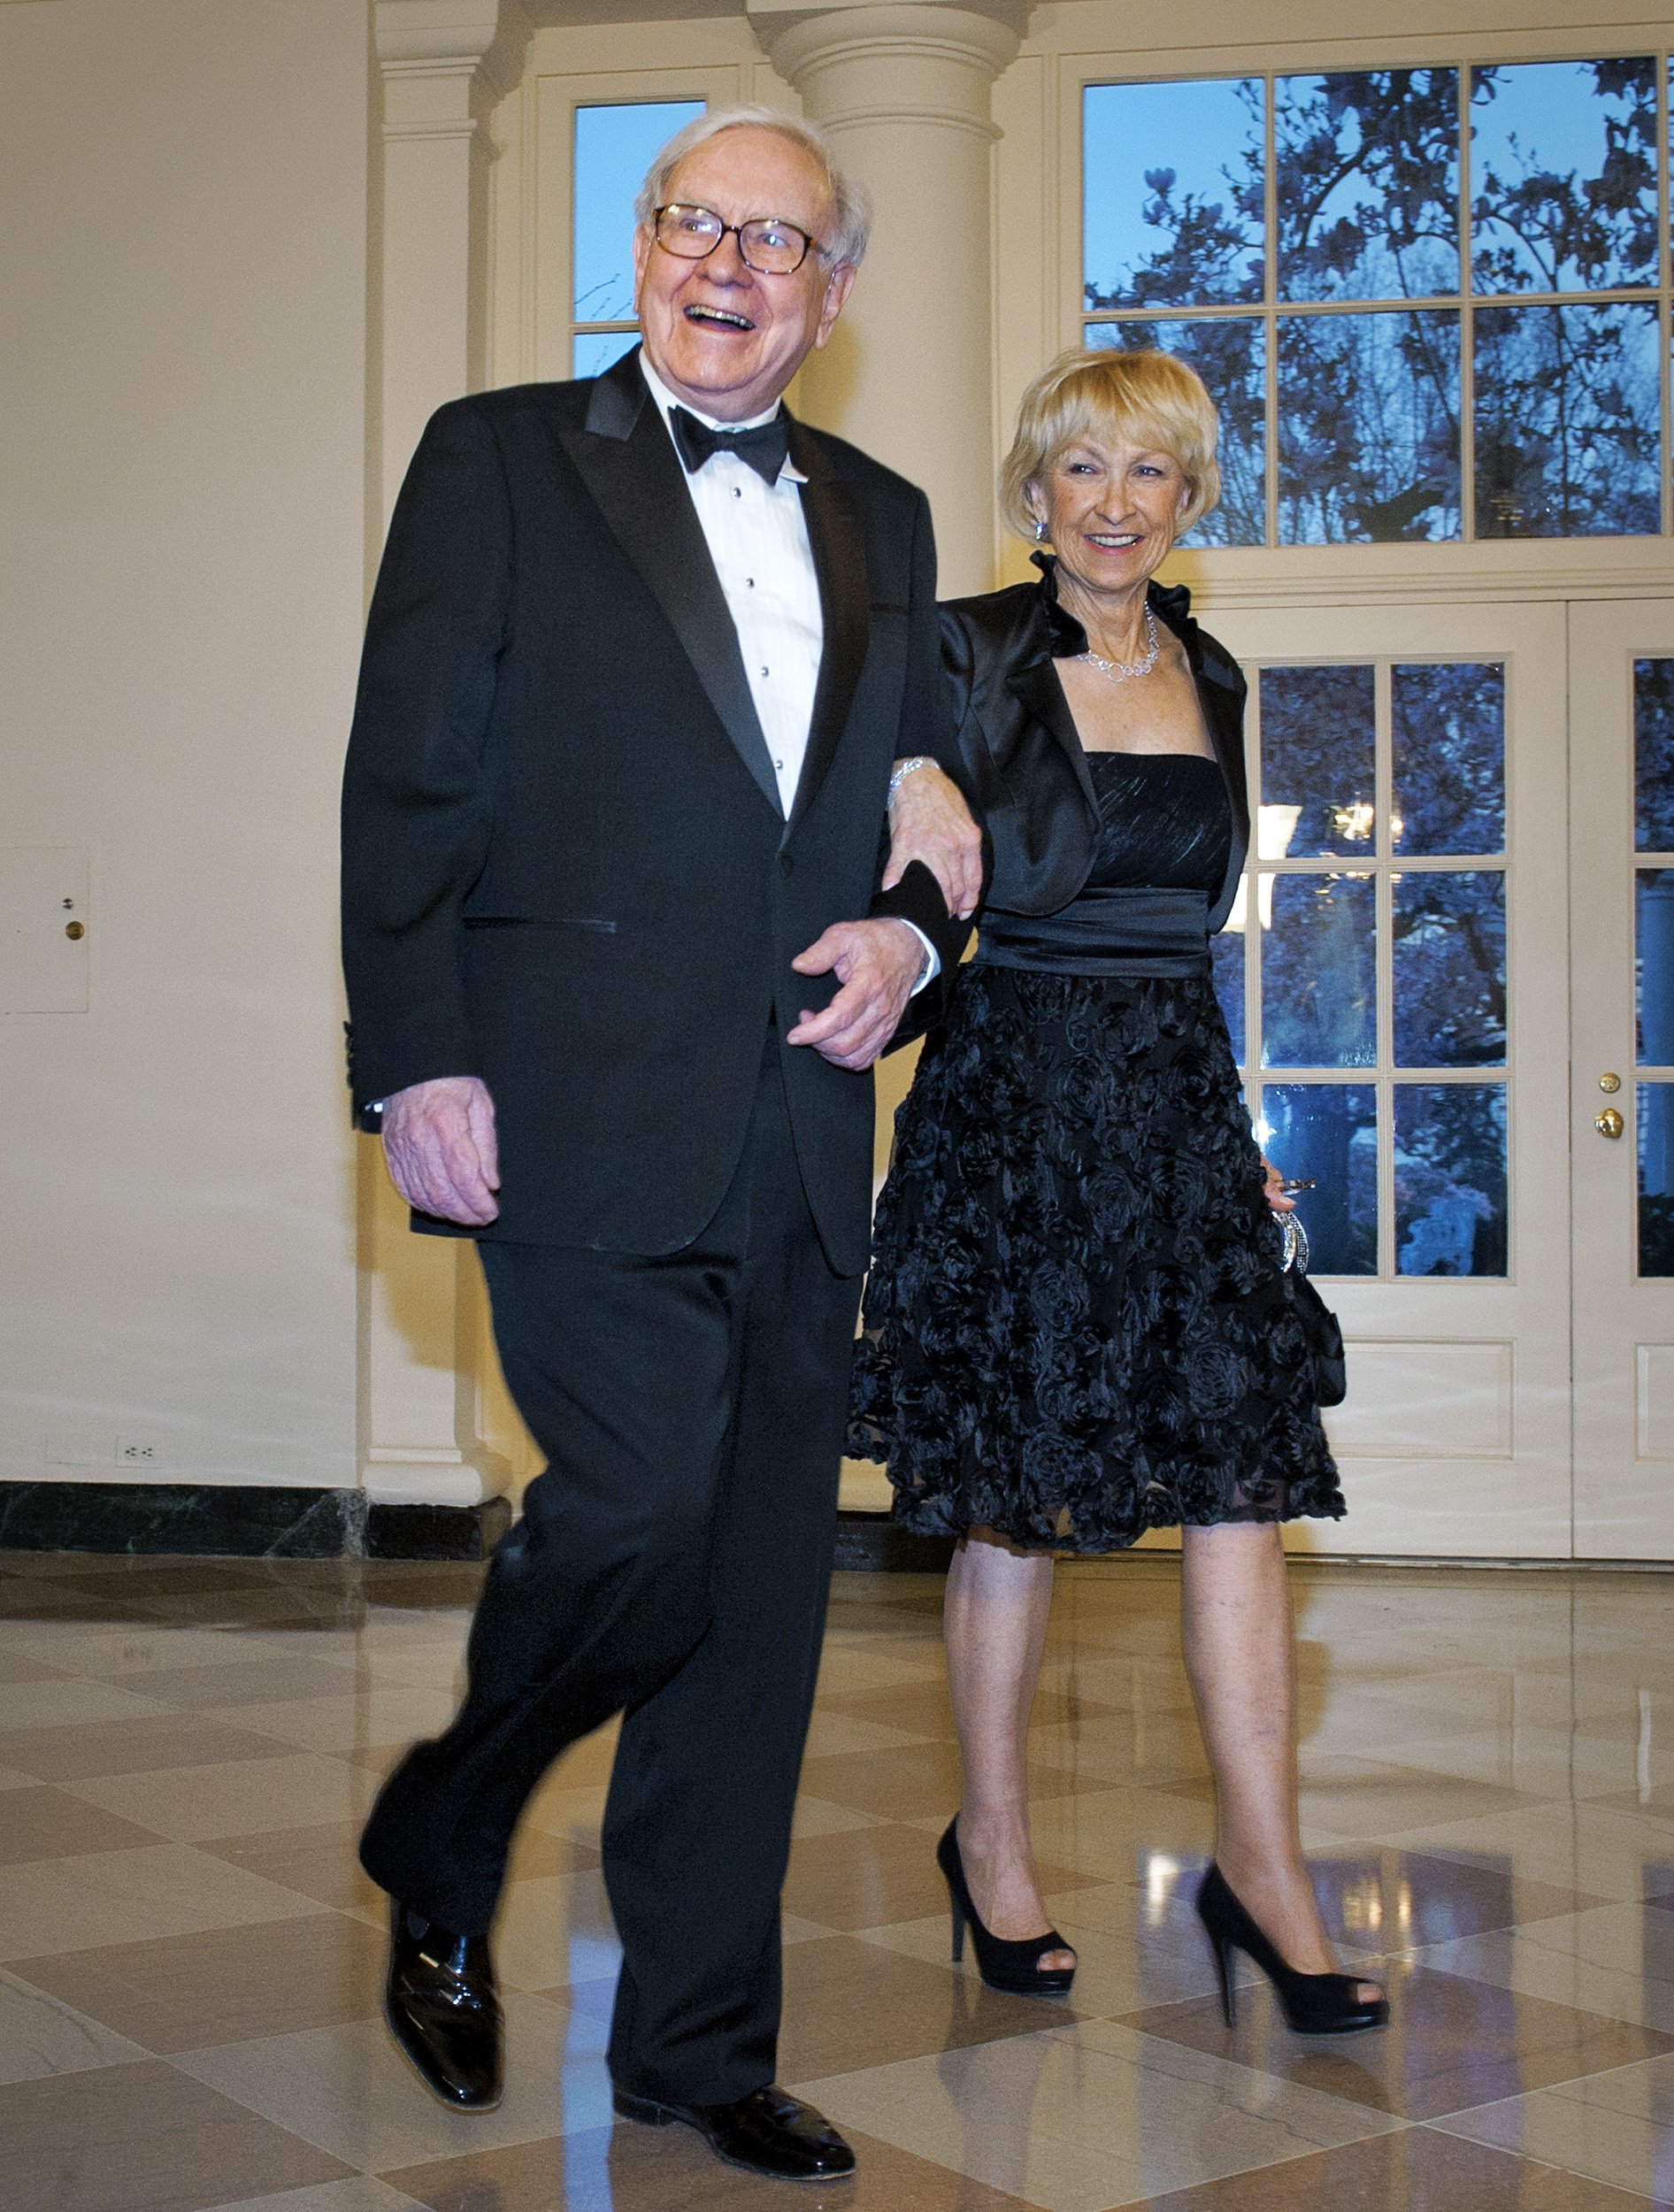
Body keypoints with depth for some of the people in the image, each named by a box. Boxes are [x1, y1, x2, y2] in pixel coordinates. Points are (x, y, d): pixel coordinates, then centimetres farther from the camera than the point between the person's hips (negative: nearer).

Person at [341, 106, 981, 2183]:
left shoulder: (880, 519, 19)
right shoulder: (499, 460, 5)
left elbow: (932, 790, 23)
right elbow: (406, 781, -1)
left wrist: (911, 926, 1)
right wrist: (416, 1062, -10)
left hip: (800, 1134, 5)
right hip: (589, 1117, -5)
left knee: (759, 1593, 7)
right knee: (639, 1512, -14)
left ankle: (698, 2042, 20)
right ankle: (436, 1858, 17)